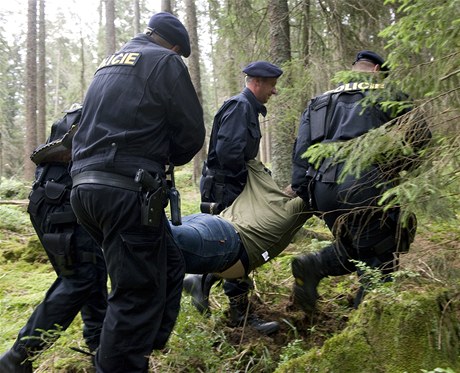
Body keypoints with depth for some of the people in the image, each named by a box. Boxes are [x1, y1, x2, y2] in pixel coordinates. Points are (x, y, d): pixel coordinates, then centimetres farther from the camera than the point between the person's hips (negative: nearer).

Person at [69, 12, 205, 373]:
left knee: (169, 266, 17)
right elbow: (192, 133, -2)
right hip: (126, 189, -9)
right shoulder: (165, 61, 1)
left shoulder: (110, 63, 25)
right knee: (138, 293, -4)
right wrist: (167, 159, 17)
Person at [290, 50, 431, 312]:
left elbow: (301, 152, 12)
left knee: (356, 249, 24)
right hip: (361, 186, -5)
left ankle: (312, 266, 3)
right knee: (379, 262, 7)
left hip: (322, 190, 6)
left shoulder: (319, 103, 24)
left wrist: (301, 194, 10)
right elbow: (420, 135, 12)